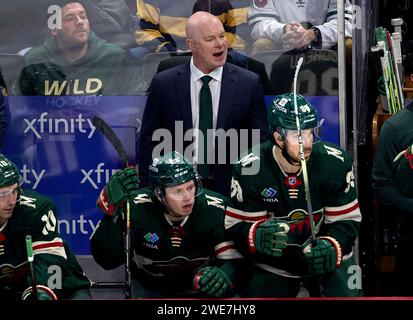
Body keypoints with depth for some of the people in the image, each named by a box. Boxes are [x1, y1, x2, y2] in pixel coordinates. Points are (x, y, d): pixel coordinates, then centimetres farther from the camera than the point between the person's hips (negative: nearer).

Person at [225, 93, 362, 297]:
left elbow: (347, 220, -11)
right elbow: (237, 226, -15)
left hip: (328, 259, 0)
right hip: (273, 263, 0)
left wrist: (332, 248, -31)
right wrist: (259, 235, -38)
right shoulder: (249, 169, -17)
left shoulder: (335, 163, -16)